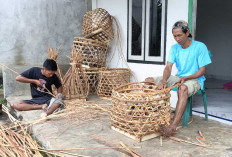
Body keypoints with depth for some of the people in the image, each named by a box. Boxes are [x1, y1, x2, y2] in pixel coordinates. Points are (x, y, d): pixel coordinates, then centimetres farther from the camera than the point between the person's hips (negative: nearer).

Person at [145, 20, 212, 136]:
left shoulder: (200, 47, -9)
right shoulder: (174, 48, 5)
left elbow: (202, 71, -9)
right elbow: (168, 67, -5)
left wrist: (185, 78, -25)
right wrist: (164, 80, -26)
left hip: (195, 79, -6)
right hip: (178, 78, 6)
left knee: (183, 88, -43)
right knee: (149, 81, -9)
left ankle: (173, 126, -47)